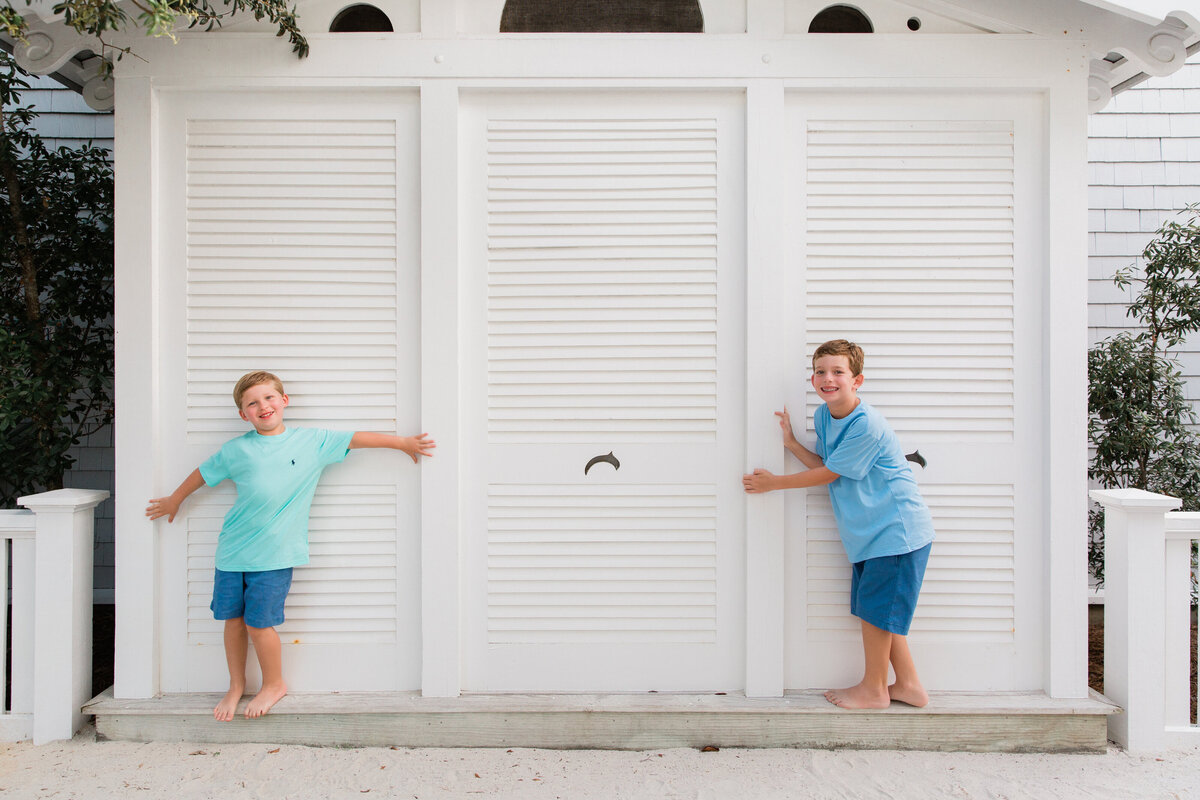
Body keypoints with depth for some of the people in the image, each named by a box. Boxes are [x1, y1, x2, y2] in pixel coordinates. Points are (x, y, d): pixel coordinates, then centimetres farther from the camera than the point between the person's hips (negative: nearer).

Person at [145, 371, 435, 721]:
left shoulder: (312, 441, 1)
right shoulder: (236, 450, 4)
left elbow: (355, 438, 6)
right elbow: (203, 473, 20)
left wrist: (402, 442, 8)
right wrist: (174, 500, 32)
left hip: (275, 554, -2)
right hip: (232, 550, 3)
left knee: (258, 623, -3)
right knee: (233, 619, 9)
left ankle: (274, 683, 21)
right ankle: (236, 686, 30)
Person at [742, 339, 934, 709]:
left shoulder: (867, 425, -25)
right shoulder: (823, 416, 2)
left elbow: (827, 474, -17)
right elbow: (826, 465, 6)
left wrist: (773, 482, -9)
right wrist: (791, 442, -2)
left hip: (896, 530, -8)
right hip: (870, 532, 9)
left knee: (875, 607, 1)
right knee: (879, 610, 14)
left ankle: (873, 689, 18)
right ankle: (908, 685, 28)